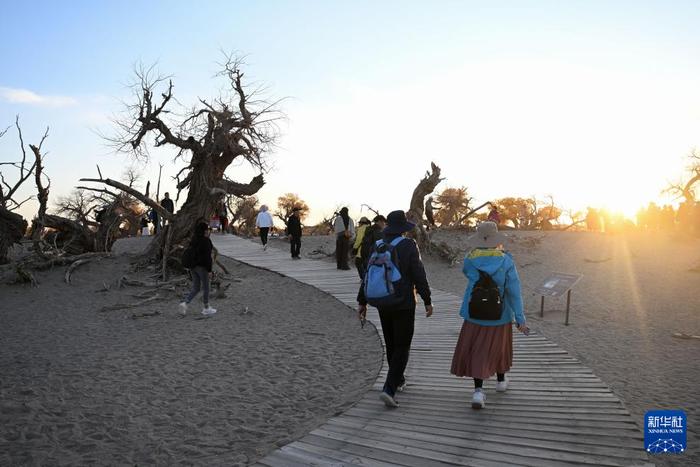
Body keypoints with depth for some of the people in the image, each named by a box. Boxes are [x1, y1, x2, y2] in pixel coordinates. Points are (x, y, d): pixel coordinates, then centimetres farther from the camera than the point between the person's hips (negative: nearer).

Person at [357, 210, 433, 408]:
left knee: (391, 344, 20)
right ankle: (389, 389, -10)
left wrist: (362, 302, 7)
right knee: (402, 347, 2)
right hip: (404, 304, -5)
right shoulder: (409, 246, -13)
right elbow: (419, 276, -14)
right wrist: (427, 301, -5)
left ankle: (398, 380, 37)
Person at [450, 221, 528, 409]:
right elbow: (514, 291, -14)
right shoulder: (506, 261, -14)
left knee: (477, 351, 7)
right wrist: (520, 318, -10)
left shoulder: (470, 260, -11)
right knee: (499, 346, 22)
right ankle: (501, 380, 41)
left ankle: (478, 390, -7)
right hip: (500, 314, 0)